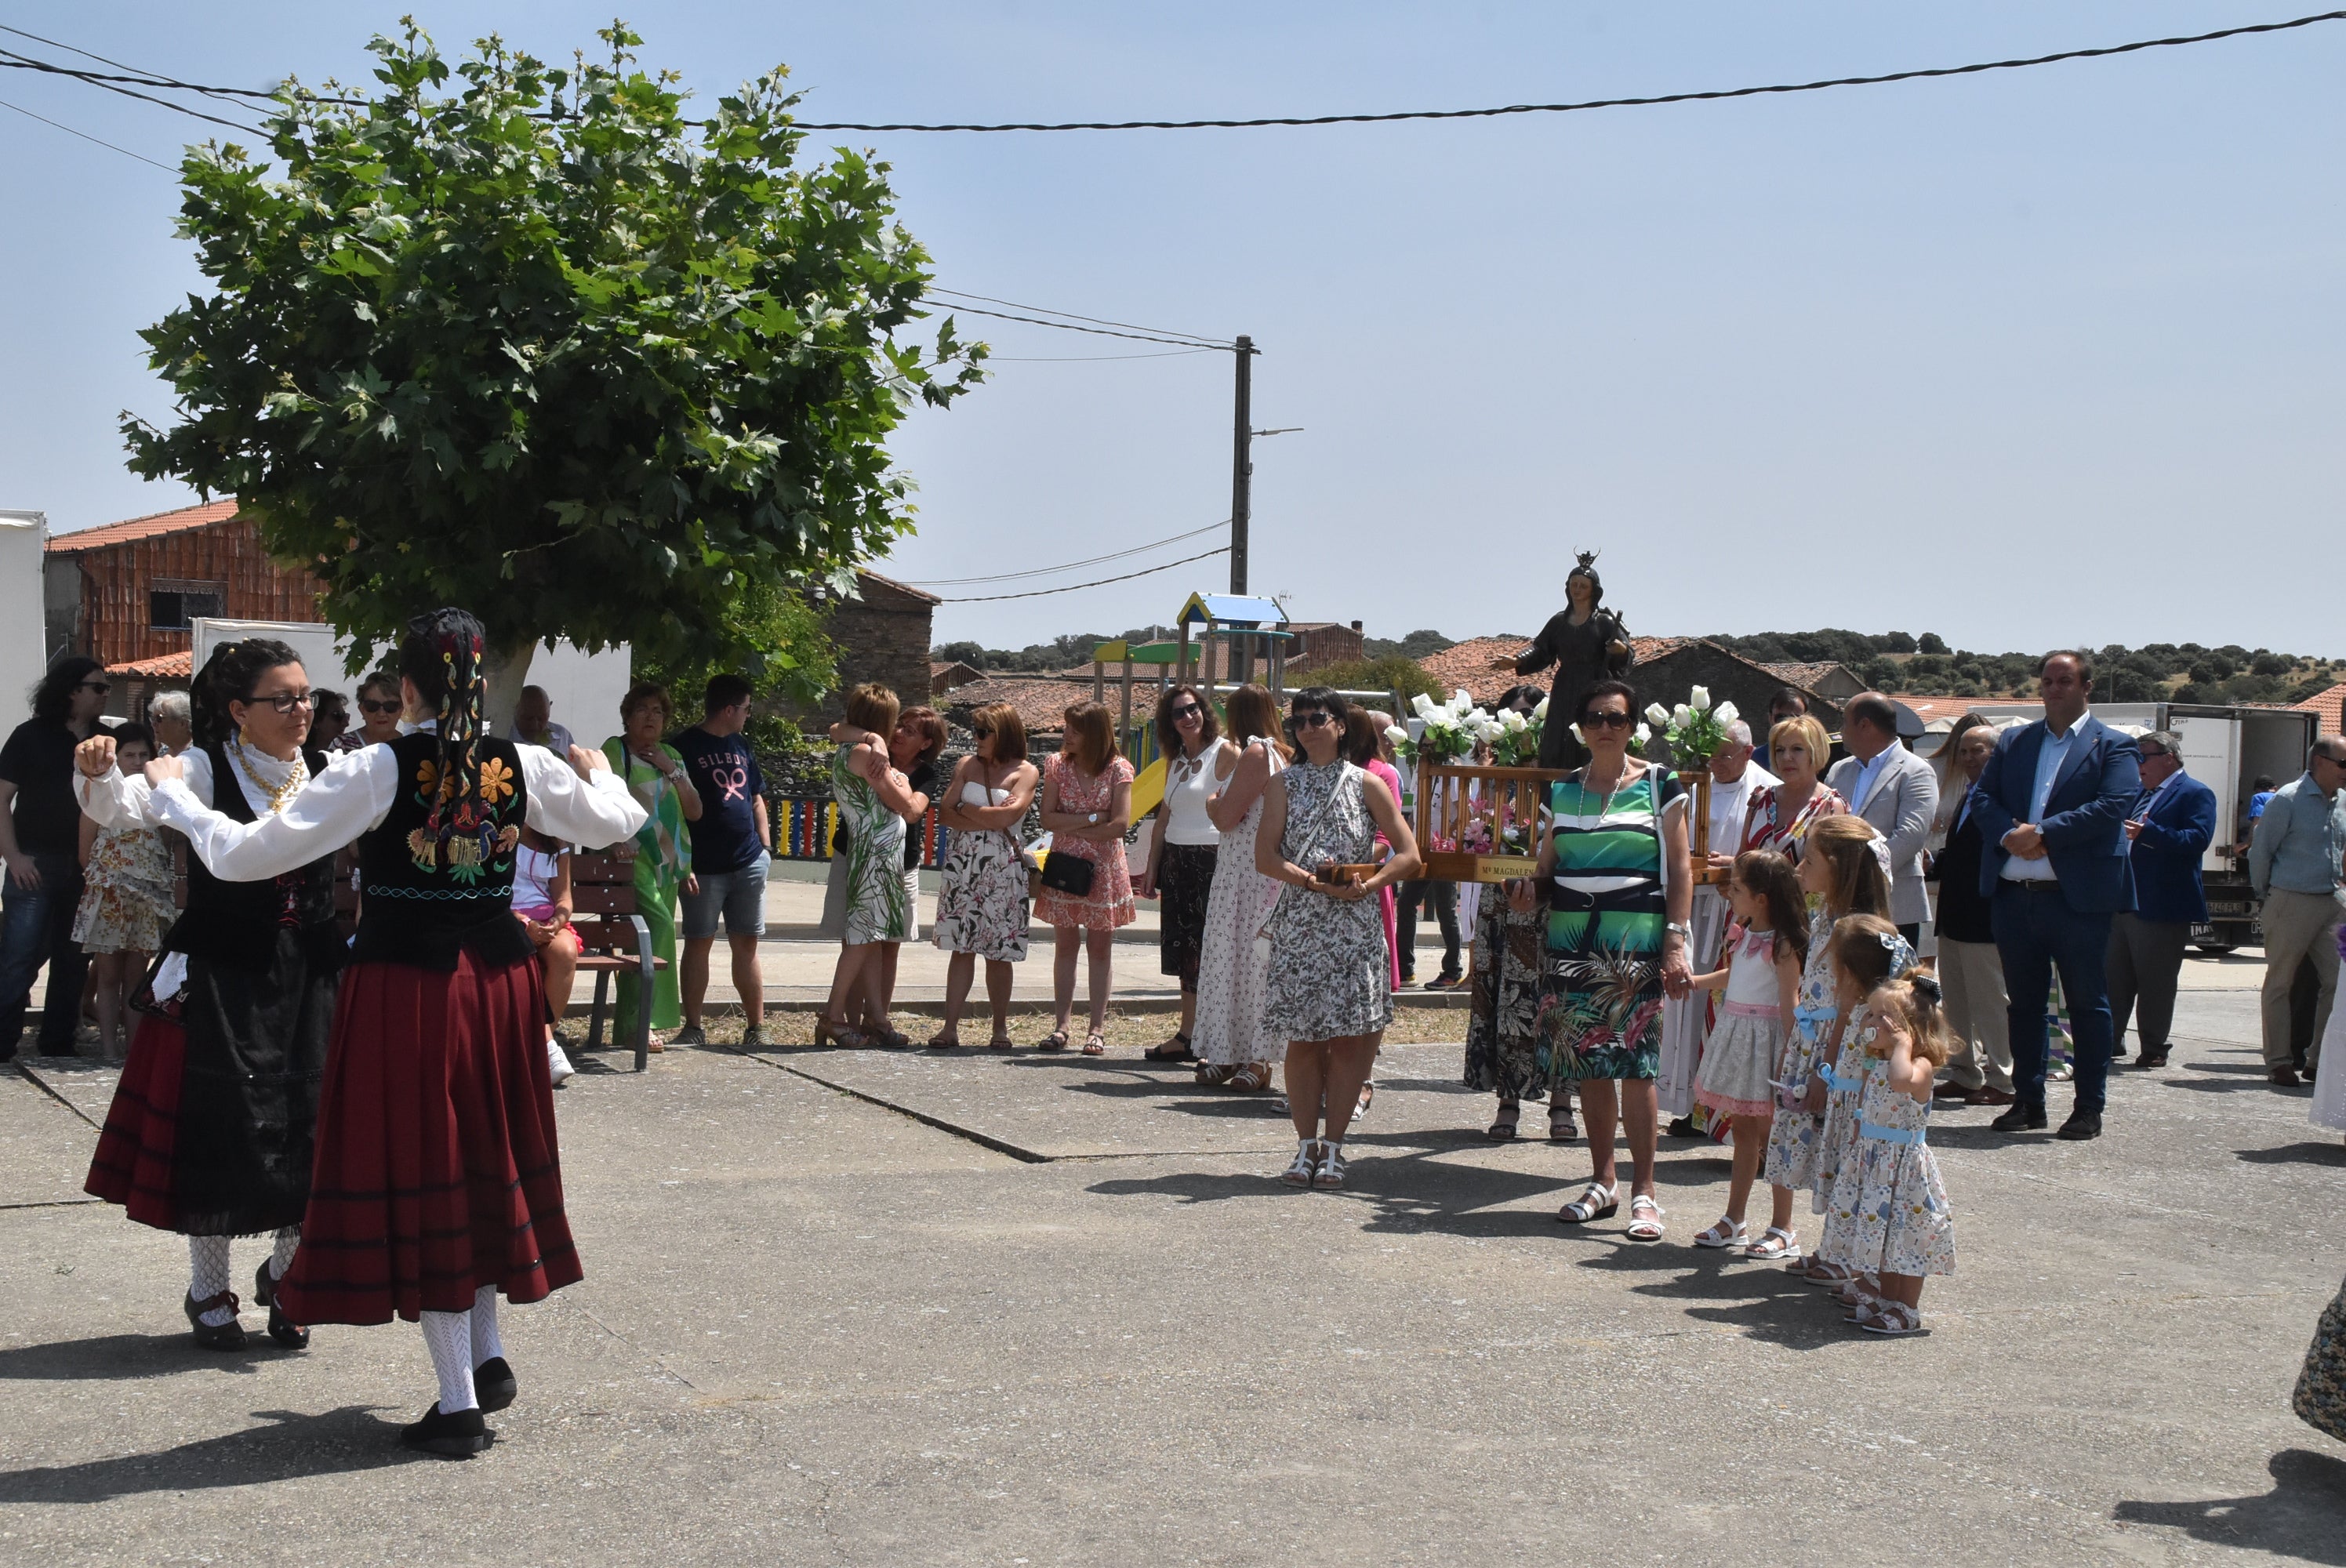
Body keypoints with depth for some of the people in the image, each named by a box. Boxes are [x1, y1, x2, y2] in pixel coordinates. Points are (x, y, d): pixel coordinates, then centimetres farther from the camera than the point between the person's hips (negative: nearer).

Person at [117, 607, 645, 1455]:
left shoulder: (375, 771, -13)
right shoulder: (523, 767, -1)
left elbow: (244, 854, -12)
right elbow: (615, 821, 17)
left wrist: (171, 790, 4)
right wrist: (598, 770, 38)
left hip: (403, 983, -4)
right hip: (498, 979, 4)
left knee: (418, 1173, 4)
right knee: (486, 1160, 21)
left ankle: (459, 1403, 6)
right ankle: (489, 1356, 28)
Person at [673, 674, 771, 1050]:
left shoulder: (741, 745, 15)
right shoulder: (685, 747, -6)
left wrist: (765, 847, 13)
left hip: (748, 863, 5)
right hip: (704, 868, -5)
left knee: (746, 944, 7)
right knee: (699, 943, 2)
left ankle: (756, 1027, 10)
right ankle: (693, 1028, 9)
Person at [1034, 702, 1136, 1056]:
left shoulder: (1118, 769, -3)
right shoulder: (1057, 765, 3)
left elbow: (1120, 825, -12)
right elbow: (1047, 819, -5)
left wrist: (1073, 827, -8)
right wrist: (1092, 819, -13)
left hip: (1103, 868, -2)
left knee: (1100, 948, 2)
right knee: (1065, 945, 4)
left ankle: (1097, 1029, 5)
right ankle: (1062, 1025, 7)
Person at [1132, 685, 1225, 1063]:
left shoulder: (1225, 754, -6)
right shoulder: (1175, 761, 16)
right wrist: (1152, 868, 15)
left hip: (1211, 859, -7)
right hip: (1175, 861, 7)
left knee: (1208, 952, -6)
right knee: (1184, 953, 8)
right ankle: (1187, 1037, 12)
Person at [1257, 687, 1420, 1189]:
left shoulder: (1366, 785, 6)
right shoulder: (1284, 785, 9)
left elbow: (1408, 854, 3)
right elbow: (1265, 856, 0)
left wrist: (1367, 884, -13)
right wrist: (1311, 880, -15)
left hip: (1355, 926, -1)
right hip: (1299, 926, 1)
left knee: (1348, 1039, -3)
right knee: (1303, 1039, 0)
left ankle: (1332, 1147, 5)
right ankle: (1306, 1145, 7)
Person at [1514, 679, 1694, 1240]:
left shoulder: (1659, 785, 2)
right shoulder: (1563, 790, 13)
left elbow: (1680, 870, -1)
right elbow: (1548, 867, 19)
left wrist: (1676, 942, -9)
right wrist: (1530, 889, -4)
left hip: (1635, 942, -4)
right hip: (1571, 942, 4)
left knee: (1634, 1063, -9)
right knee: (1588, 1063, 5)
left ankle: (1643, 1191, -3)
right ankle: (1603, 1181, 16)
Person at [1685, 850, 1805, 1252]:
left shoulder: (1781, 945, -16)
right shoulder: (1743, 935, 9)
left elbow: (1789, 1003, -18)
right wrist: (1692, 982, 32)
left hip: (1766, 1038, -8)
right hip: (1735, 1033, 8)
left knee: (1771, 1136, 0)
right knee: (1743, 1131, 14)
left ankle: (1782, 1226, 10)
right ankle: (1733, 1220, 20)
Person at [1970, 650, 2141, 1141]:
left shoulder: (2112, 747, 1)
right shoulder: (2013, 742, 15)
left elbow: (2113, 806, -13)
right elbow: (1982, 795, 9)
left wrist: (2043, 832, -17)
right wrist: (2010, 833, -11)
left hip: (2078, 896, -4)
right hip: (2014, 894, 4)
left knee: (2087, 1004, 3)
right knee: (2024, 1002, 10)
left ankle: (2089, 1107, 10)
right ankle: (2028, 1101, 19)